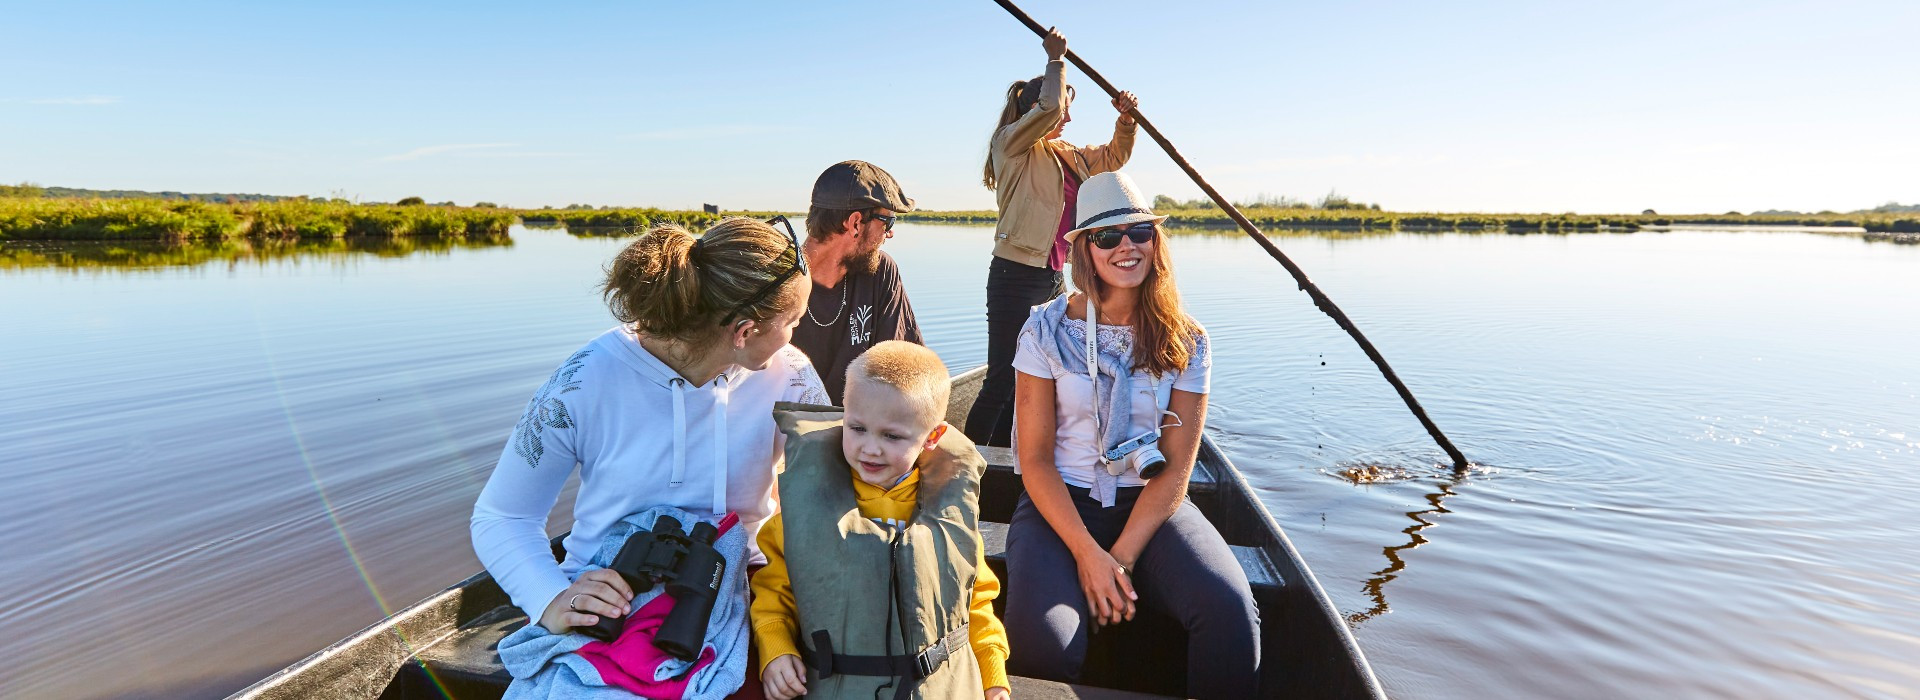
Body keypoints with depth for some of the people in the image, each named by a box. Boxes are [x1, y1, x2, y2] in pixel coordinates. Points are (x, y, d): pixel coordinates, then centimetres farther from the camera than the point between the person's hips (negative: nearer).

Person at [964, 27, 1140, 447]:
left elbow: (1114, 157, 29)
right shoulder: (1011, 142, -4)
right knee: (1002, 382, -7)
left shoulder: (1067, 155, 18)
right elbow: (1048, 106, -21)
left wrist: (1126, 121, 12)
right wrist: (1055, 59, -5)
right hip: (1016, 278, -8)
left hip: (1052, 281, 9)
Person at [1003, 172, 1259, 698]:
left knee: (1230, 608, -27)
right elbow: (1035, 459, -5)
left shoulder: (1186, 343, 0)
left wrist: (1121, 557, -14)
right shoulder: (1048, 331, -4)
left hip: (1150, 504, 2)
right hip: (1060, 504, -1)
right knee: (1044, 639, -29)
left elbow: (1175, 468, -3)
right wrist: (1087, 553, -16)